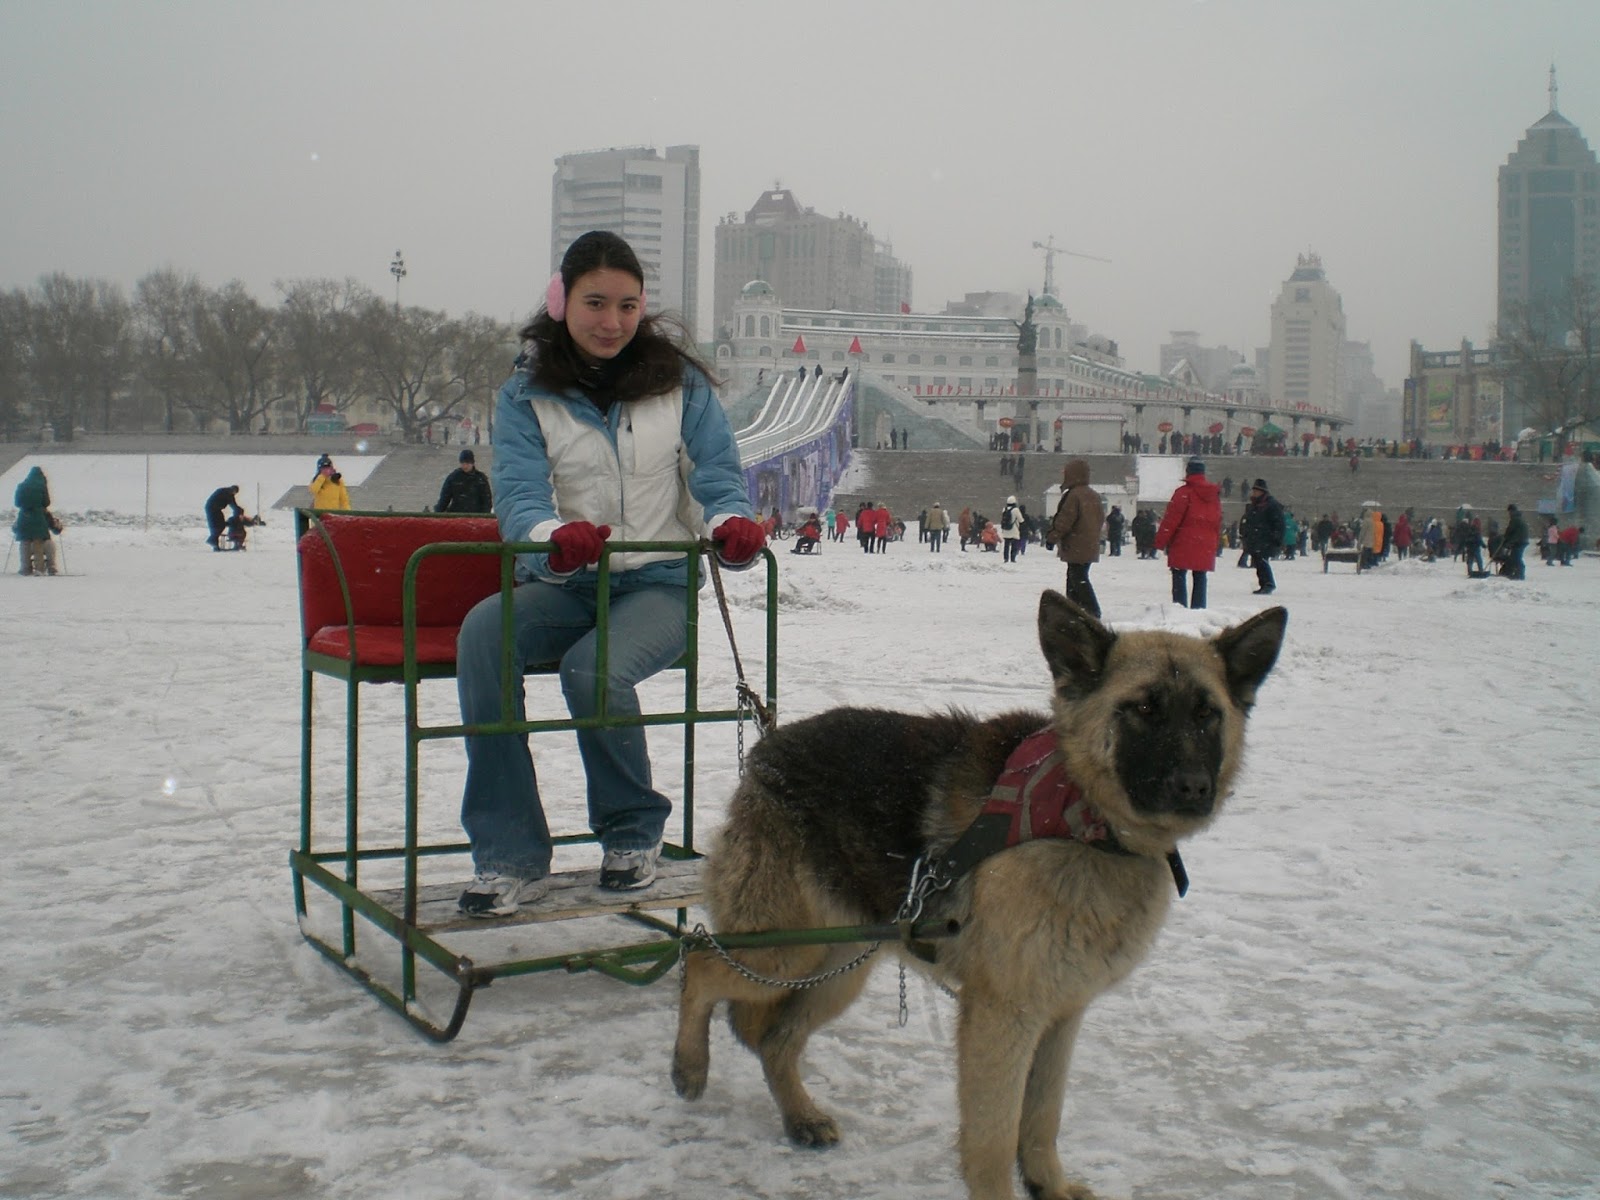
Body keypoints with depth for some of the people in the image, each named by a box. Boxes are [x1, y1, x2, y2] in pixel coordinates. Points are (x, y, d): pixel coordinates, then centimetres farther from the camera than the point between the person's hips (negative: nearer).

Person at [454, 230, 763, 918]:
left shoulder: (679, 382, 5)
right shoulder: (527, 392, 3)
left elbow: (716, 475, 2)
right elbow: (518, 491, -11)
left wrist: (731, 524, -24)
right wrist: (554, 537, -35)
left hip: (658, 584, -1)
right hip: (561, 585, 1)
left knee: (595, 670, -33)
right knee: (482, 634, -31)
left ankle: (634, 833, -4)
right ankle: (510, 856, -24)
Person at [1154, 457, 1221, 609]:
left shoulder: (1184, 492, -9)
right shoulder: (1214, 494, 12)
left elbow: (1171, 518, -12)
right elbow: (1218, 522, 18)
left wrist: (1160, 541, -7)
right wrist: (1215, 544, 25)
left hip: (1183, 545, -6)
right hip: (1206, 546, 6)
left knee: (1179, 577, -3)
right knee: (1200, 579, 10)